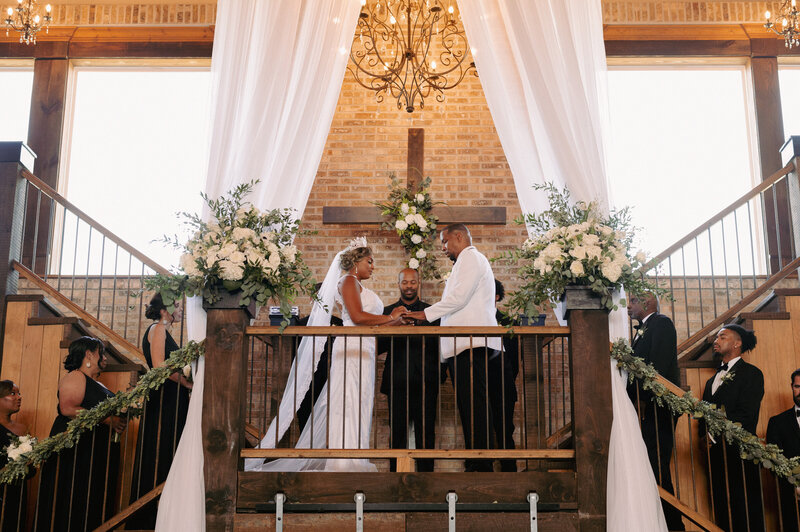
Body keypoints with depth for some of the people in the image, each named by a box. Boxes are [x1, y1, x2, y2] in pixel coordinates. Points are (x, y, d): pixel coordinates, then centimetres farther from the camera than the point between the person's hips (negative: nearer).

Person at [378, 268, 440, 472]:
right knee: (397, 435, 3)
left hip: (425, 383, 0)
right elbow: (379, 348, 2)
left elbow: (439, 346, 9)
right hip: (397, 384, 0)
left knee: (426, 435, 2)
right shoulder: (387, 312, 10)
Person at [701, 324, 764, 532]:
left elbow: (746, 415, -12)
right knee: (722, 508, 6)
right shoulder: (713, 380, 22)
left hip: (738, 452, -7)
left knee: (745, 508, -5)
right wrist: (706, 435, 1)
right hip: (716, 452, 7)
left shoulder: (751, 373, -2)